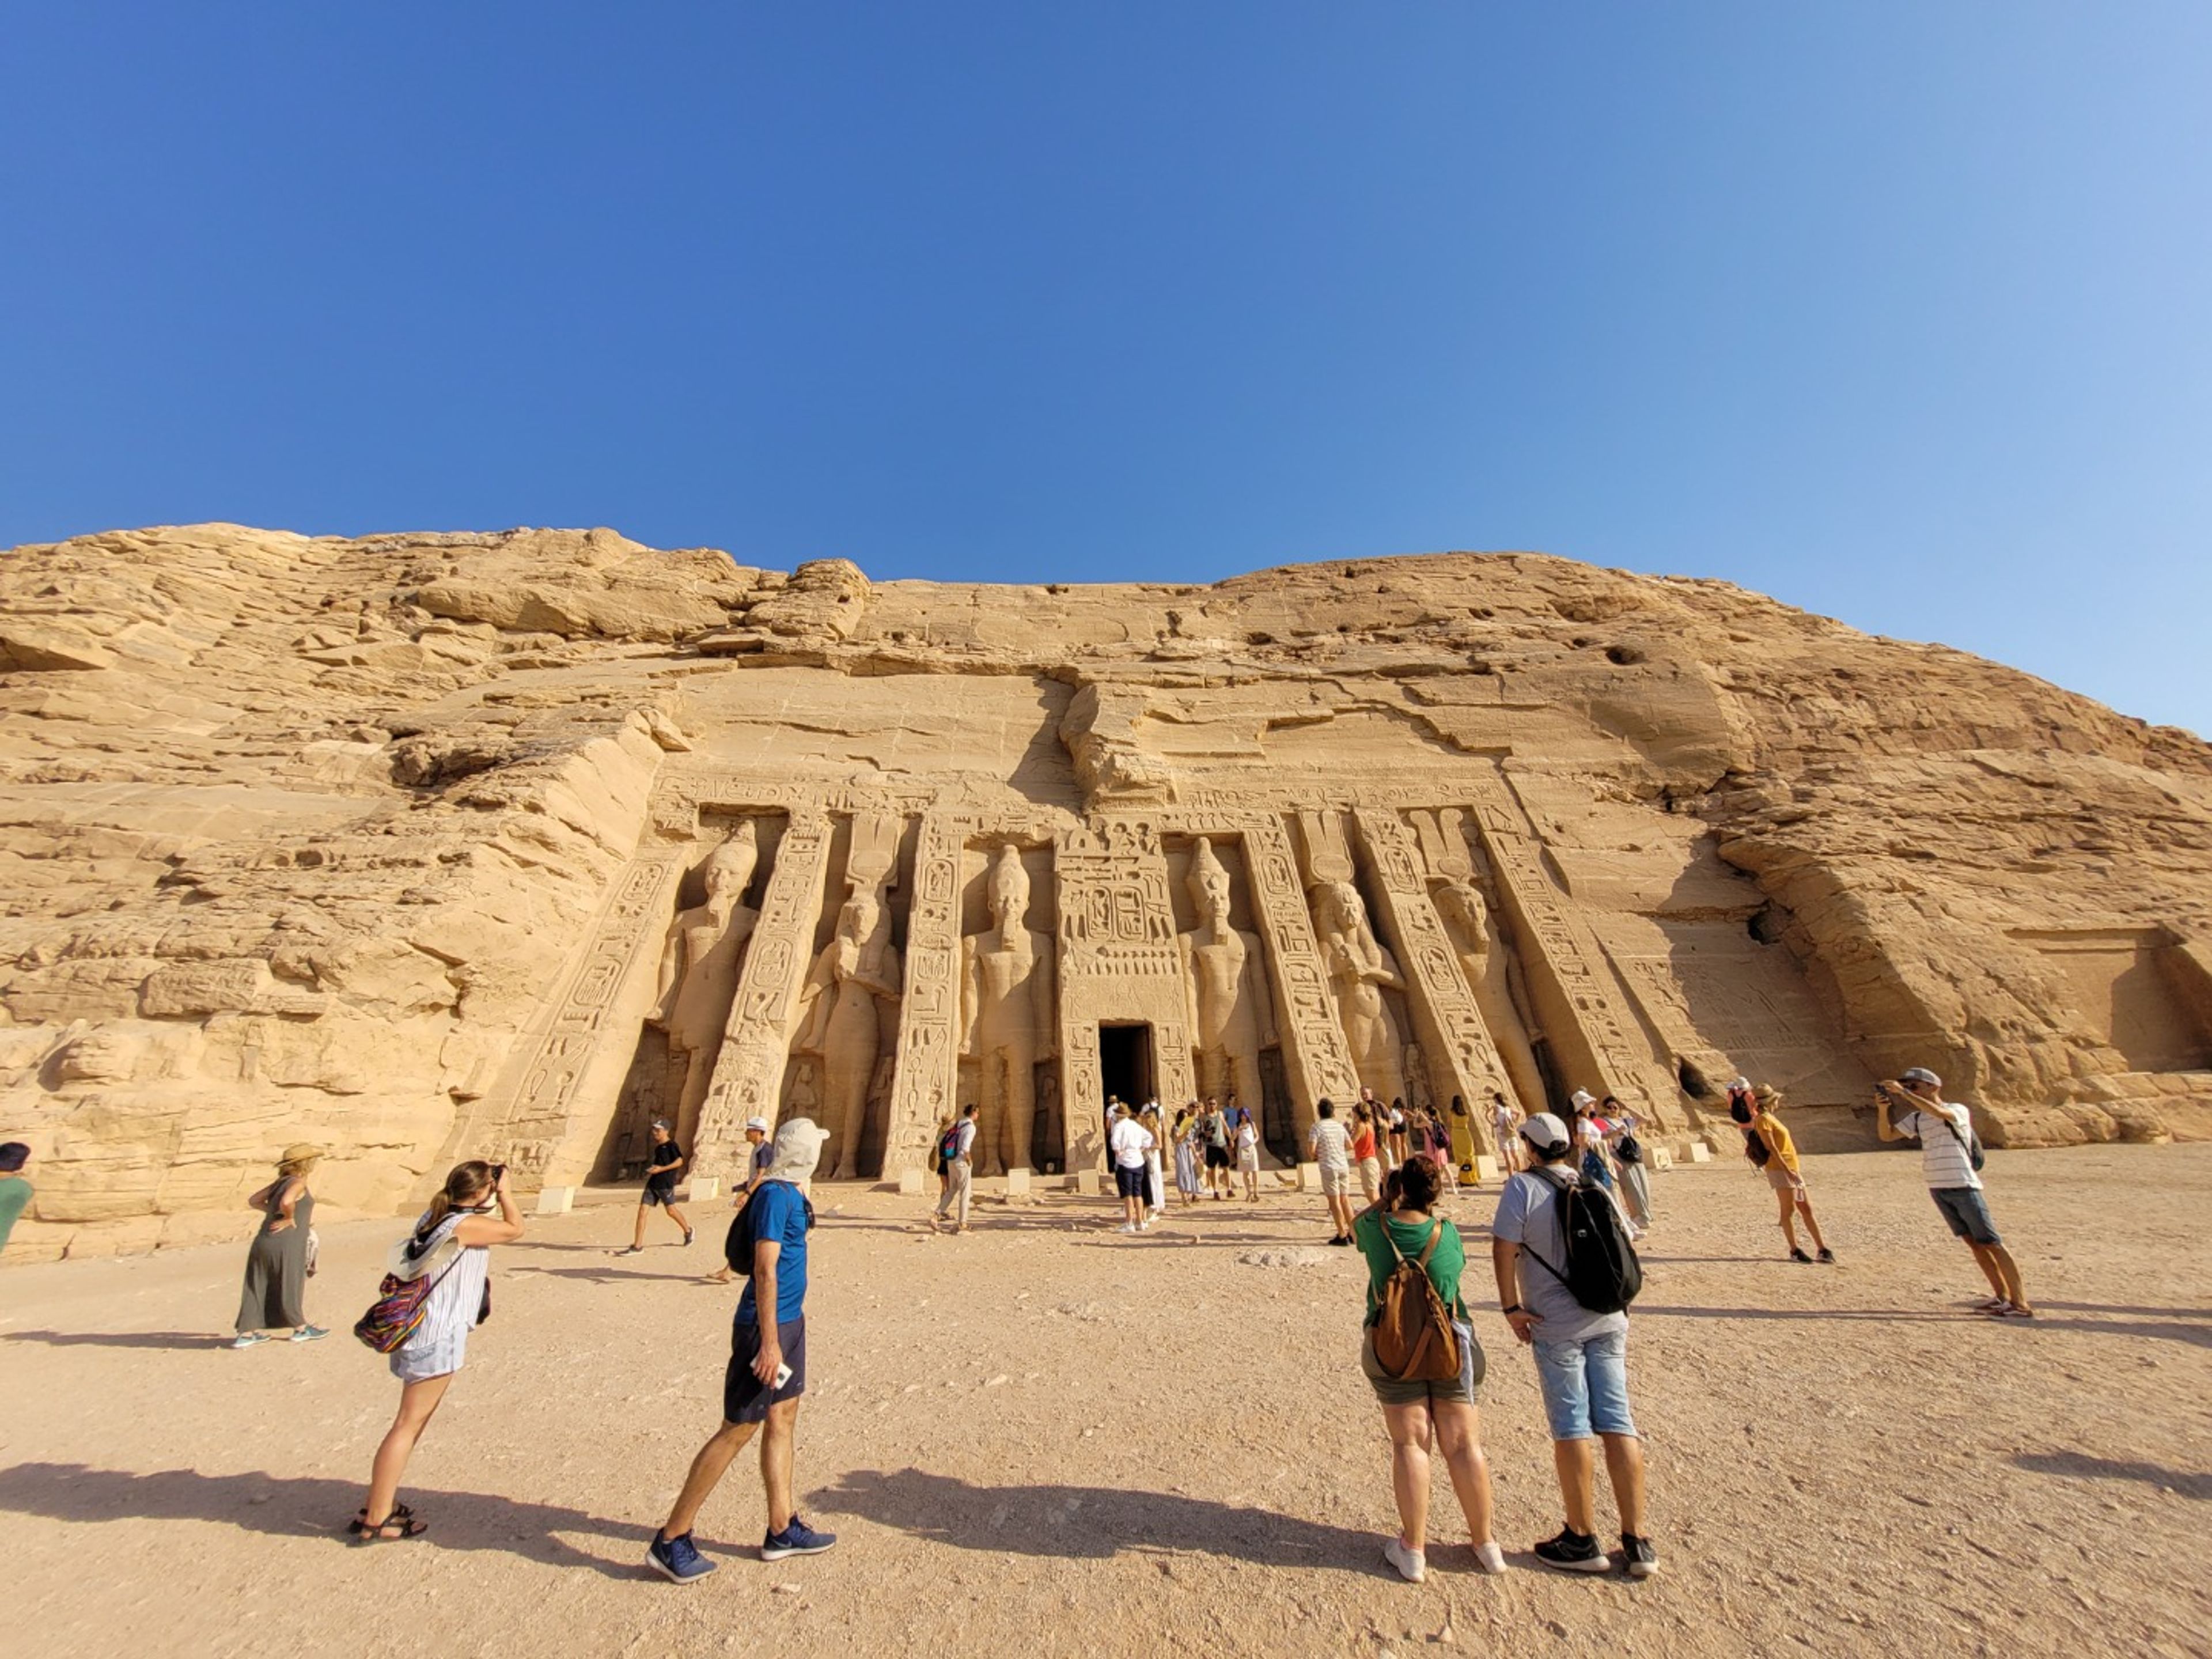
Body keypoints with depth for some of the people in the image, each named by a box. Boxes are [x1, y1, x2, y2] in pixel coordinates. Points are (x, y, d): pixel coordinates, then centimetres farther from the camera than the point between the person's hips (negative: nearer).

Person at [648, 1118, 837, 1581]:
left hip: (788, 1321, 10)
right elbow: (764, 1270, -23)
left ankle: (781, 1530, 30)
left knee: (783, 1420, 17)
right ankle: (671, 1539, 19)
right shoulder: (775, 1195, -23)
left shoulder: (791, 1193, 6)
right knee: (738, 1429, 3)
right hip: (766, 1326, -10)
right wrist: (769, 1341, -21)